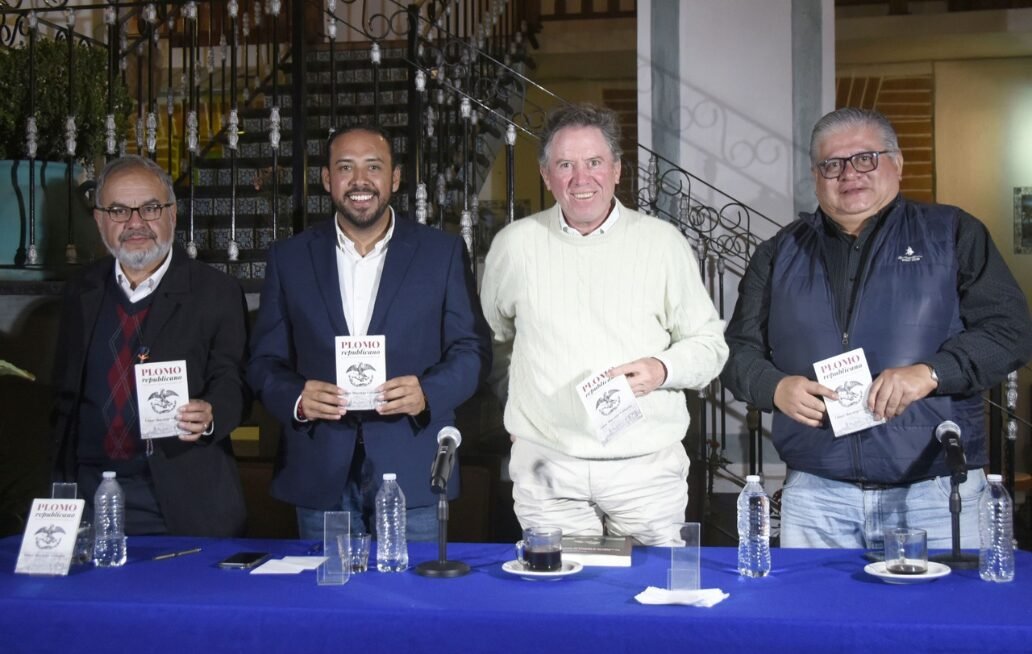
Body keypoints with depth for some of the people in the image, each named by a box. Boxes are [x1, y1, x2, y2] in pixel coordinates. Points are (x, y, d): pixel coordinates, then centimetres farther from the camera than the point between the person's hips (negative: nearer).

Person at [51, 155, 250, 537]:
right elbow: (65, 398, 14)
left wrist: (209, 415, -27)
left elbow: (232, 383, -6)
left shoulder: (217, 293, -1)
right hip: (88, 494, 3)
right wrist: (60, 484, 10)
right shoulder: (80, 294, 11)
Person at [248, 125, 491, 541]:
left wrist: (427, 392, -17)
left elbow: (472, 349, 2)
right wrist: (297, 399, -14)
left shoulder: (442, 253, 4)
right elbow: (265, 361, 7)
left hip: (412, 475, -1)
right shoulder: (289, 258, 8)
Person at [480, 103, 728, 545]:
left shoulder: (664, 242, 4)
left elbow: (708, 342, 8)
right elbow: (491, 338, 21)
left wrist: (663, 370, -10)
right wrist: (518, 392, 10)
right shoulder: (514, 244, 6)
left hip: (648, 465, 0)